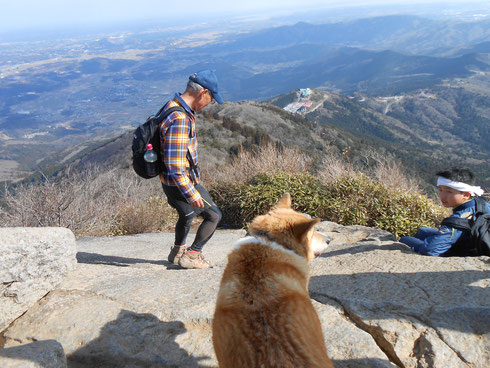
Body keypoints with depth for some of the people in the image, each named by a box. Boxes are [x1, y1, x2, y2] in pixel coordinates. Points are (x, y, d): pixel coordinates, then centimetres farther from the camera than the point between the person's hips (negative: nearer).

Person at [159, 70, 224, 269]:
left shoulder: (174, 105, 4)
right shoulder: (179, 119, -29)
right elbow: (174, 166, -31)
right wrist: (192, 195, -25)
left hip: (176, 178, 10)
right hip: (181, 182, -10)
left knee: (187, 214, 30)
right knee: (214, 215, 5)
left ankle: (178, 251, 49)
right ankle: (192, 255, 15)